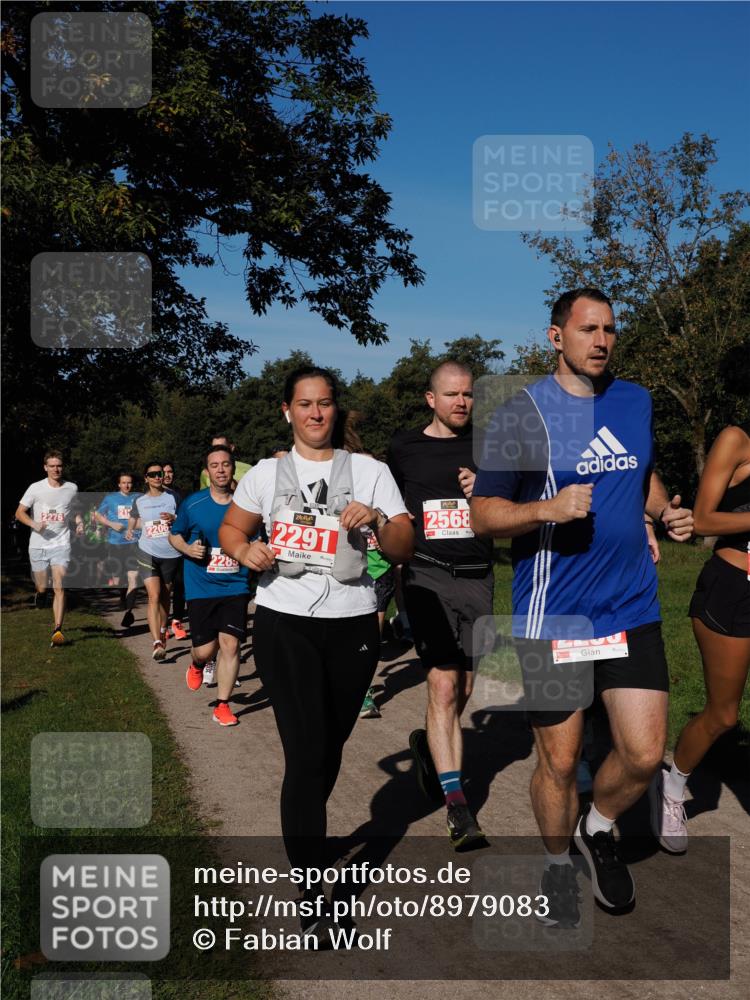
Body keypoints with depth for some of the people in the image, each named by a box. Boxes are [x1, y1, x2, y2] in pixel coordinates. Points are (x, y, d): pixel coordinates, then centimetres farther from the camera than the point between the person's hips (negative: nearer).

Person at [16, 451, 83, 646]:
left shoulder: (72, 488, 4)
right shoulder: (36, 488, -2)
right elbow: (19, 512, 2)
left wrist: (79, 522, 3)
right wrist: (34, 524, -16)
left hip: (61, 544, 0)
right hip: (38, 545, 0)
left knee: (59, 587, -12)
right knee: (42, 587, 6)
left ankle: (58, 630, -12)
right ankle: (40, 593, 45)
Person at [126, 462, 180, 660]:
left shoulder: (172, 497, 3)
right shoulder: (139, 501, 6)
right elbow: (133, 518, 27)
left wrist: (174, 519, -14)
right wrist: (130, 530, 7)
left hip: (171, 554, 1)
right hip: (148, 553, -1)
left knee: (164, 596, 14)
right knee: (154, 597, -14)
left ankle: (163, 632, 37)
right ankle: (157, 644, -21)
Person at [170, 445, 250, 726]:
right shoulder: (192, 504, -2)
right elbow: (174, 535, 11)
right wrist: (188, 549, -9)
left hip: (235, 587, 1)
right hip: (201, 589, -1)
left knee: (230, 645, -4)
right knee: (205, 649, 1)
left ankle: (223, 705, 11)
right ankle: (197, 666, 39)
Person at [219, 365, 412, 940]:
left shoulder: (369, 472, 3)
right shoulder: (267, 473, 6)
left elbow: (403, 550, -1)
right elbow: (230, 527, 17)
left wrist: (379, 522, -22)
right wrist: (245, 550, -6)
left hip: (352, 624, 2)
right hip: (284, 623, -1)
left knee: (331, 749, 16)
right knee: (306, 754, -10)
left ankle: (306, 835, 45)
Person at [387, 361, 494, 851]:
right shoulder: (404, 447, 7)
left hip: (477, 576, 3)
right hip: (428, 575, -2)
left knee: (462, 690, 9)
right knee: (443, 686, -13)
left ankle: (429, 746, 39)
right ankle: (457, 805, -11)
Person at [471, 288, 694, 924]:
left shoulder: (636, 401, 9)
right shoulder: (522, 414, -8)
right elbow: (483, 514, -8)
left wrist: (667, 510, 5)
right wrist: (548, 508, -26)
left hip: (633, 607, 4)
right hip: (552, 615, -4)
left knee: (644, 754, 0)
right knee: (559, 760, 8)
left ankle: (600, 828, 32)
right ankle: (558, 864, 35)